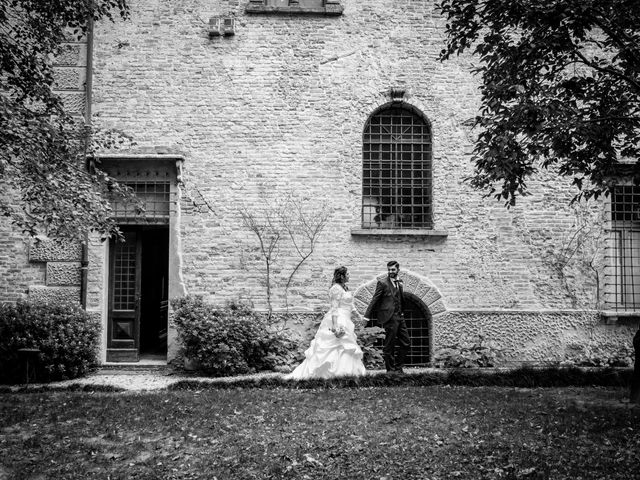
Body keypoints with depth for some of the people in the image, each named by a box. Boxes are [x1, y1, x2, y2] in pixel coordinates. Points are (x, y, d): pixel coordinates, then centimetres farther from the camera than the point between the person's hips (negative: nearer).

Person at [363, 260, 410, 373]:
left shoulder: (399, 283, 15)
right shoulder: (382, 283, -5)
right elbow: (374, 300, -6)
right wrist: (367, 316, -9)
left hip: (399, 317, 7)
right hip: (389, 317, -7)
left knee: (406, 343, 9)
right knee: (389, 346, -1)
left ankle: (398, 367, 20)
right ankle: (390, 370, 9)